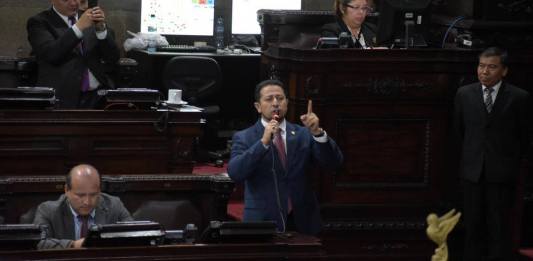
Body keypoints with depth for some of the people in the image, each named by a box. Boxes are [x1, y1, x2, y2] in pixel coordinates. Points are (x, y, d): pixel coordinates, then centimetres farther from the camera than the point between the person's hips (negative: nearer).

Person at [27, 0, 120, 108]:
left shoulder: (91, 19, 15)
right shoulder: (39, 22, 3)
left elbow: (113, 58, 6)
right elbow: (51, 54, -15)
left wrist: (101, 29, -10)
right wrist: (79, 27, -21)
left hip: (96, 96, 4)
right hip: (62, 98, -4)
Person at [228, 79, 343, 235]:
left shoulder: (304, 135, 8)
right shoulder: (244, 138, 1)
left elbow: (334, 163, -2)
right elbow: (235, 173, -15)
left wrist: (317, 133, -19)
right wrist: (263, 142, -24)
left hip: (302, 223, 2)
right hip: (263, 224, -2)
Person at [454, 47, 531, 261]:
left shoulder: (519, 97, -5)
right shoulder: (464, 94, 4)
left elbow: (524, 137, 5)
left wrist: (513, 161, 10)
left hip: (502, 171, -3)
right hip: (473, 170, 3)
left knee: (499, 225, -2)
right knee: (473, 224, 7)